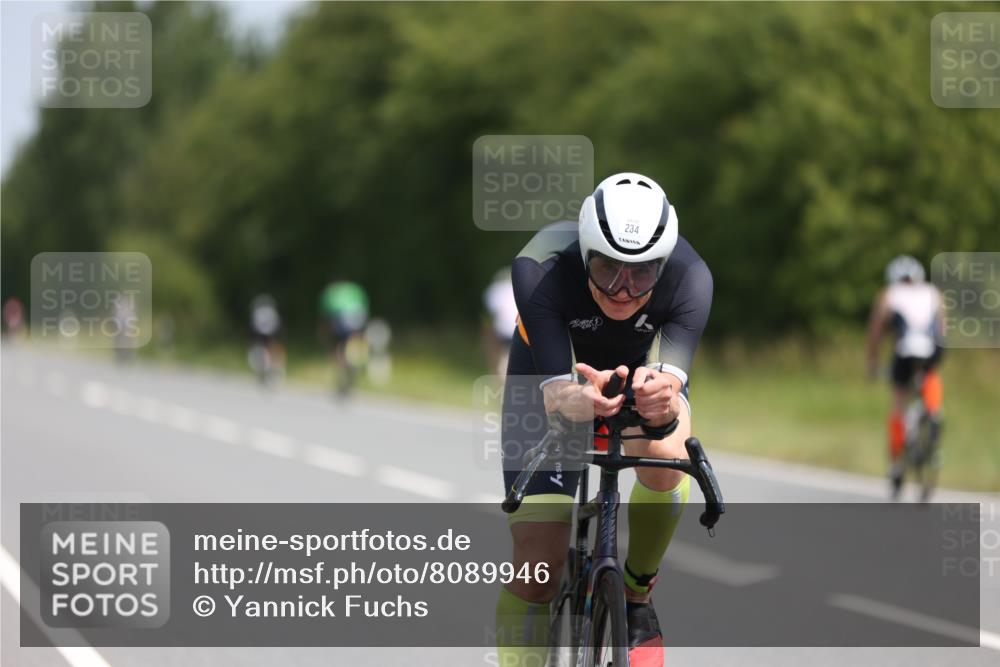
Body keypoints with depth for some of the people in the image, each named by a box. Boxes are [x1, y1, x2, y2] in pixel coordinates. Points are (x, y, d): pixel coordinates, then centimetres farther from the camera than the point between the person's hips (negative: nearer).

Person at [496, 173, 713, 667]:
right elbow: (554, 385, -42)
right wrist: (573, 399, -65)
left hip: (641, 367, 1)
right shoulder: (540, 270, -37)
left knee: (664, 456, -33)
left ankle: (635, 599, -7)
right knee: (539, 559, -12)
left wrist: (662, 404, -66)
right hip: (551, 369, -1)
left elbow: (672, 377, -42)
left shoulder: (689, 278, -33)